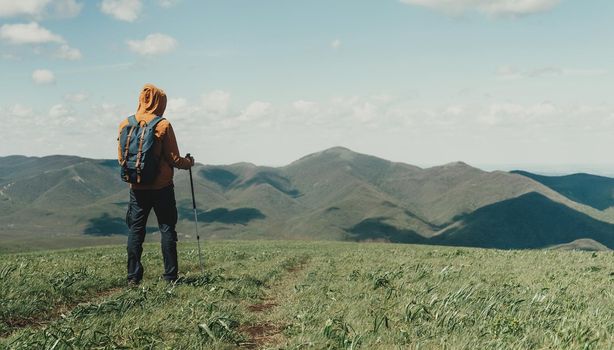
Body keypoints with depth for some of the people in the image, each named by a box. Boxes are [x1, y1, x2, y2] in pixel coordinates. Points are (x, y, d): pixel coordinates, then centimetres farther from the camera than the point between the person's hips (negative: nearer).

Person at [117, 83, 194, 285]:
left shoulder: (125, 125, 2)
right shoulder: (163, 125, -9)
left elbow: (121, 158, 8)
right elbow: (173, 159, -7)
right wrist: (189, 163, 13)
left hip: (137, 188, 3)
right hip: (162, 187, -3)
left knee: (135, 230, 8)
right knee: (167, 229, 4)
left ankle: (133, 277, 5)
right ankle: (170, 276, 4)